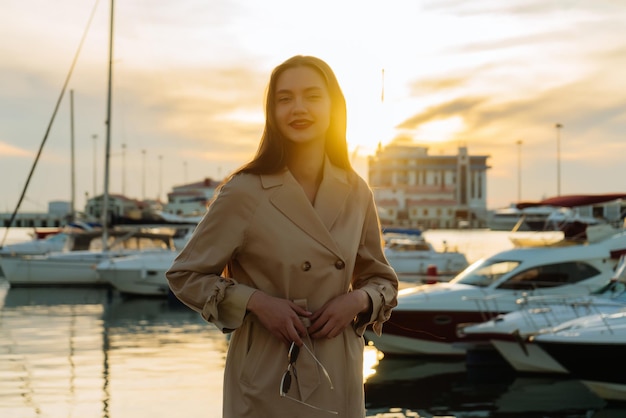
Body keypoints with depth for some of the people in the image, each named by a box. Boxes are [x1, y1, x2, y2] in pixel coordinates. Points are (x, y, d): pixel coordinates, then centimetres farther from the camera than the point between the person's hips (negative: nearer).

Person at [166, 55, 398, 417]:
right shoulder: (244, 192, -10)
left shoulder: (356, 193, 1)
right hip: (267, 377, -4)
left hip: (339, 377, 4)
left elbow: (382, 279, 13)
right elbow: (185, 276, -3)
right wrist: (256, 302, -16)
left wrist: (358, 300, -8)